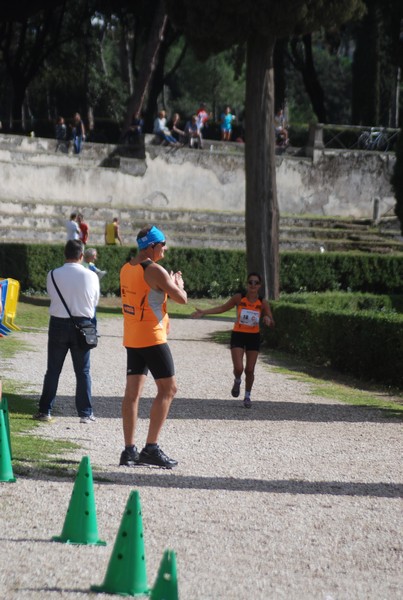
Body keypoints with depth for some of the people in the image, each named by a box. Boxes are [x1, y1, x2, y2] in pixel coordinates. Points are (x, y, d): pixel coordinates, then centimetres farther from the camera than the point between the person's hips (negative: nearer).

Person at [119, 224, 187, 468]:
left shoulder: (126, 269, 11)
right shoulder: (155, 271, -15)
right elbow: (182, 299, -11)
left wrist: (169, 284, 21)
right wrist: (178, 284, 9)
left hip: (132, 337, 8)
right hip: (152, 338, -8)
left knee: (133, 391, 7)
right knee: (168, 388, -2)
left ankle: (130, 450, 5)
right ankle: (151, 448, -7)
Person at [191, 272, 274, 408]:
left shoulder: (263, 303, -5)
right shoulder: (239, 298, -8)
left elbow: (272, 324, 0)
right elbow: (222, 308, 3)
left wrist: (268, 320, -25)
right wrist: (203, 312, -4)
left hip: (253, 337, 1)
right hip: (238, 335, -1)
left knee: (250, 370, 2)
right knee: (238, 368, -15)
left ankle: (247, 396, 23)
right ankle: (237, 381, 21)